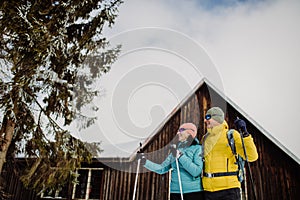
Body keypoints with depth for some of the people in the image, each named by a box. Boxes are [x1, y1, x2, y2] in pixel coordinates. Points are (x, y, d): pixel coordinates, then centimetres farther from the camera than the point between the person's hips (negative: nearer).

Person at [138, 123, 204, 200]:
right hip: (175, 192, 5)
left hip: (193, 192, -5)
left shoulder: (197, 148, -3)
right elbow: (162, 168, 14)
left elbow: (197, 171, -16)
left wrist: (180, 156, -18)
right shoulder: (176, 150, 12)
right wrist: (145, 162, 5)